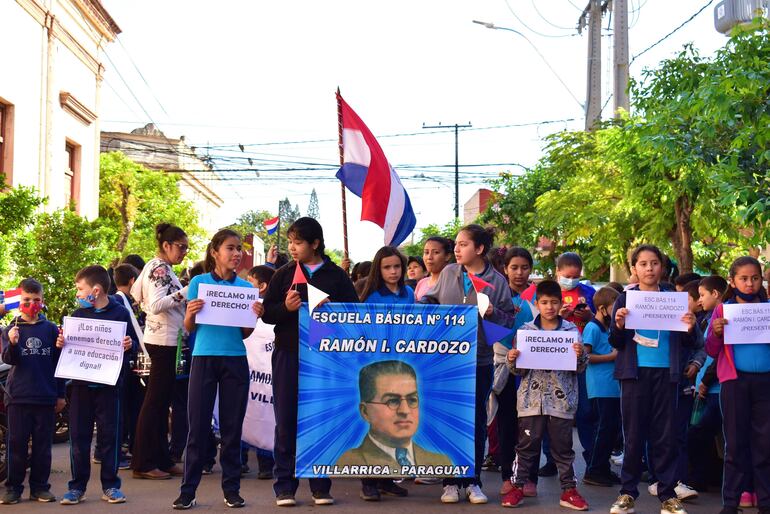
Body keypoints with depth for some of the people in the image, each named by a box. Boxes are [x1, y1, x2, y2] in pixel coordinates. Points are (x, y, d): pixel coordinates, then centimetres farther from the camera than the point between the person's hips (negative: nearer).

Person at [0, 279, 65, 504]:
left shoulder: (51, 329, 5)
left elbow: (59, 362, 9)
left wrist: (60, 394, 8)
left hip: (45, 397, 1)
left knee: (42, 444, 5)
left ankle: (39, 486, 13)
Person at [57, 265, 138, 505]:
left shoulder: (120, 312, -3)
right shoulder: (78, 314, 7)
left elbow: (133, 341, 1)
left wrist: (130, 345, -20)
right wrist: (61, 344, -7)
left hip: (108, 384, -3)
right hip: (81, 383, 3)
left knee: (109, 435, 4)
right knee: (79, 435, 5)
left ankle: (110, 485, 14)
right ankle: (77, 486, 13)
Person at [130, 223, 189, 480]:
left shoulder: (161, 269, 17)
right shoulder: (159, 268, -11)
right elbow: (155, 304, -22)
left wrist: (182, 296, 13)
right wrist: (184, 293, -26)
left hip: (167, 341, 10)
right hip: (163, 340, -10)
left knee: (161, 401, 11)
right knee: (155, 400, -6)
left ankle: (161, 459, 16)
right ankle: (143, 463, -2)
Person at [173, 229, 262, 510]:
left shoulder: (245, 287, 7)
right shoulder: (199, 283, 2)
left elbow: (245, 334, 9)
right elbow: (189, 328, 4)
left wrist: (255, 317, -10)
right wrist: (191, 314, -17)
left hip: (235, 360, 2)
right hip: (204, 358, -2)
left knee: (232, 426, 5)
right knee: (198, 424, -1)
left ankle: (231, 488, 13)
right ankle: (188, 489, 6)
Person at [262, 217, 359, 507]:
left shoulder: (336, 275, 4)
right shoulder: (284, 274, 7)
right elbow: (267, 313, 4)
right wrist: (286, 307, -15)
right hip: (288, 355, 1)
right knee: (286, 422, 2)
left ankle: (320, 486, 13)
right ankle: (284, 486, 9)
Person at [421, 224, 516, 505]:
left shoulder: (497, 281, -1)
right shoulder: (448, 273, 3)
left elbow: (509, 319, 1)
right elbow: (432, 299, 15)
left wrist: (493, 313, -18)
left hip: (479, 361, -1)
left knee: (476, 422, 6)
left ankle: (472, 481, 18)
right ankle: (450, 481, 16)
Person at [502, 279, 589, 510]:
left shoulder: (571, 330, 3)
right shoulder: (527, 330, 5)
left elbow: (579, 368, 3)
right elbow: (519, 369, 7)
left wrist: (580, 356, -17)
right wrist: (512, 360, -14)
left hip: (561, 399, 0)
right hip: (532, 398, 0)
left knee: (563, 446, 7)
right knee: (527, 444, 6)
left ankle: (569, 490, 15)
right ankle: (517, 487, 14)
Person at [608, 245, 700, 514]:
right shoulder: (625, 299, 5)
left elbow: (688, 344, 9)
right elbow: (616, 343, 3)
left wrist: (690, 329, -12)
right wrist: (618, 326, -17)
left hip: (666, 373, 1)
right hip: (635, 372, -1)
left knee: (665, 434, 2)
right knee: (634, 434, 2)